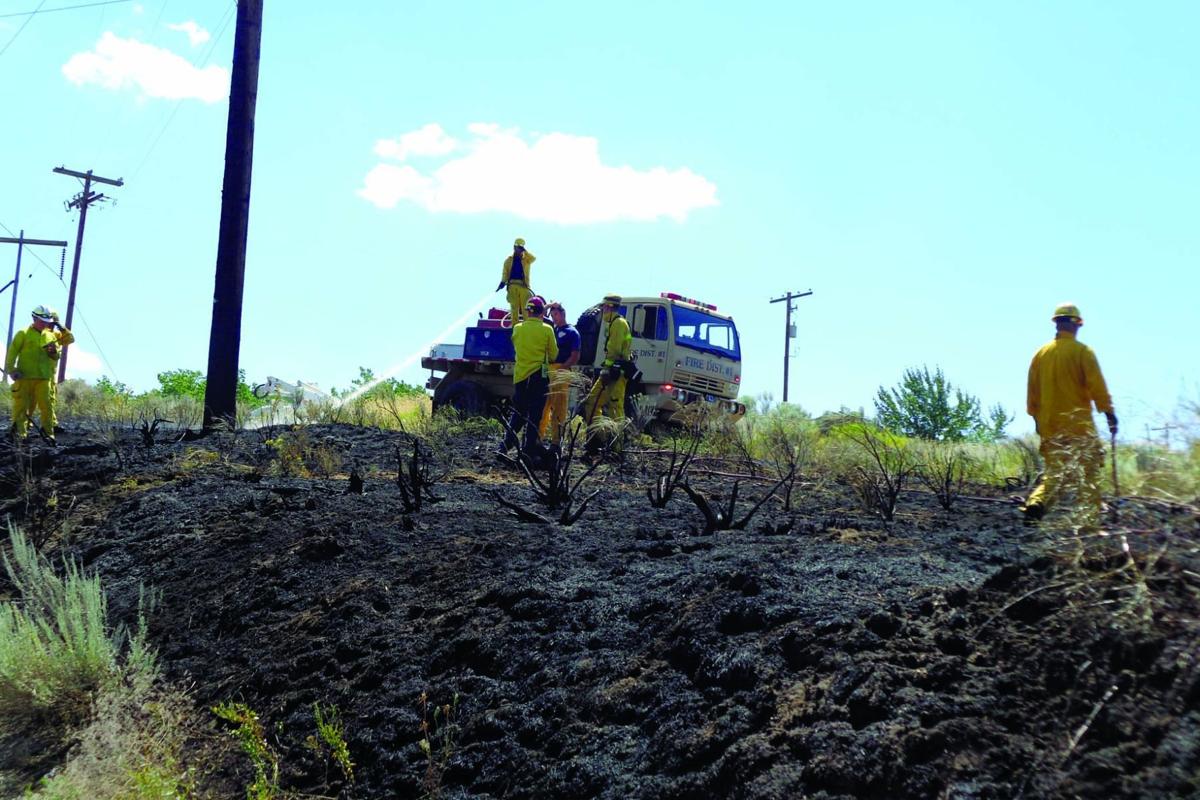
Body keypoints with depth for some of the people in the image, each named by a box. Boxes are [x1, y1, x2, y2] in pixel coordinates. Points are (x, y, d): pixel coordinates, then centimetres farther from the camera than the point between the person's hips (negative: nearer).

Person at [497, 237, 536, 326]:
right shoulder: (509, 260, 14)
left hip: (524, 286, -1)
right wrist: (503, 282, -5)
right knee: (514, 307, 0)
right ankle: (514, 325, 1)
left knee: (525, 307, -6)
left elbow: (533, 258, -11)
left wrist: (524, 251, -14)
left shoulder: (526, 259, 11)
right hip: (513, 285, 1)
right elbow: (505, 273, 8)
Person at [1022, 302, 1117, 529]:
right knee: (1088, 476, 3)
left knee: (1055, 474, 12)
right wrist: (1109, 413, -2)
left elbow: (1032, 392, 13)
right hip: (1079, 425, -5)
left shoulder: (1041, 354, 8)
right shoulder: (1082, 351, -7)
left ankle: (1036, 502, -12)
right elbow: (1097, 386, -10)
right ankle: (1090, 522, 0)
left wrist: (1037, 418, 22)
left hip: (1050, 427, 5)